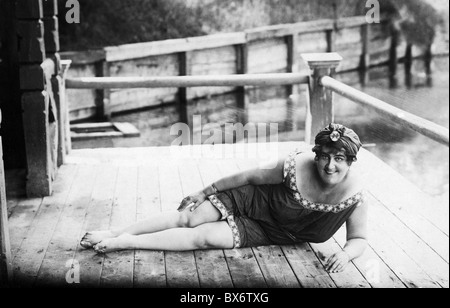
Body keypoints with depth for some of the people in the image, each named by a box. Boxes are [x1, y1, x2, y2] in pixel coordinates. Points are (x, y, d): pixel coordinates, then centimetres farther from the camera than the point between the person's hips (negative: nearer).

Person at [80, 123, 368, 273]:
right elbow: (251, 176, -11)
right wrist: (207, 191, -3)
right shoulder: (296, 165, -23)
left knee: (207, 237, -18)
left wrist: (346, 253, -33)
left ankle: (126, 242, -10)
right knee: (187, 217, -14)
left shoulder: (354, 197, -21)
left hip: (266, 232, 0)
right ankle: (116, 234, 0)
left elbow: (360, 239, -9)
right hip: (247, 201, 0)